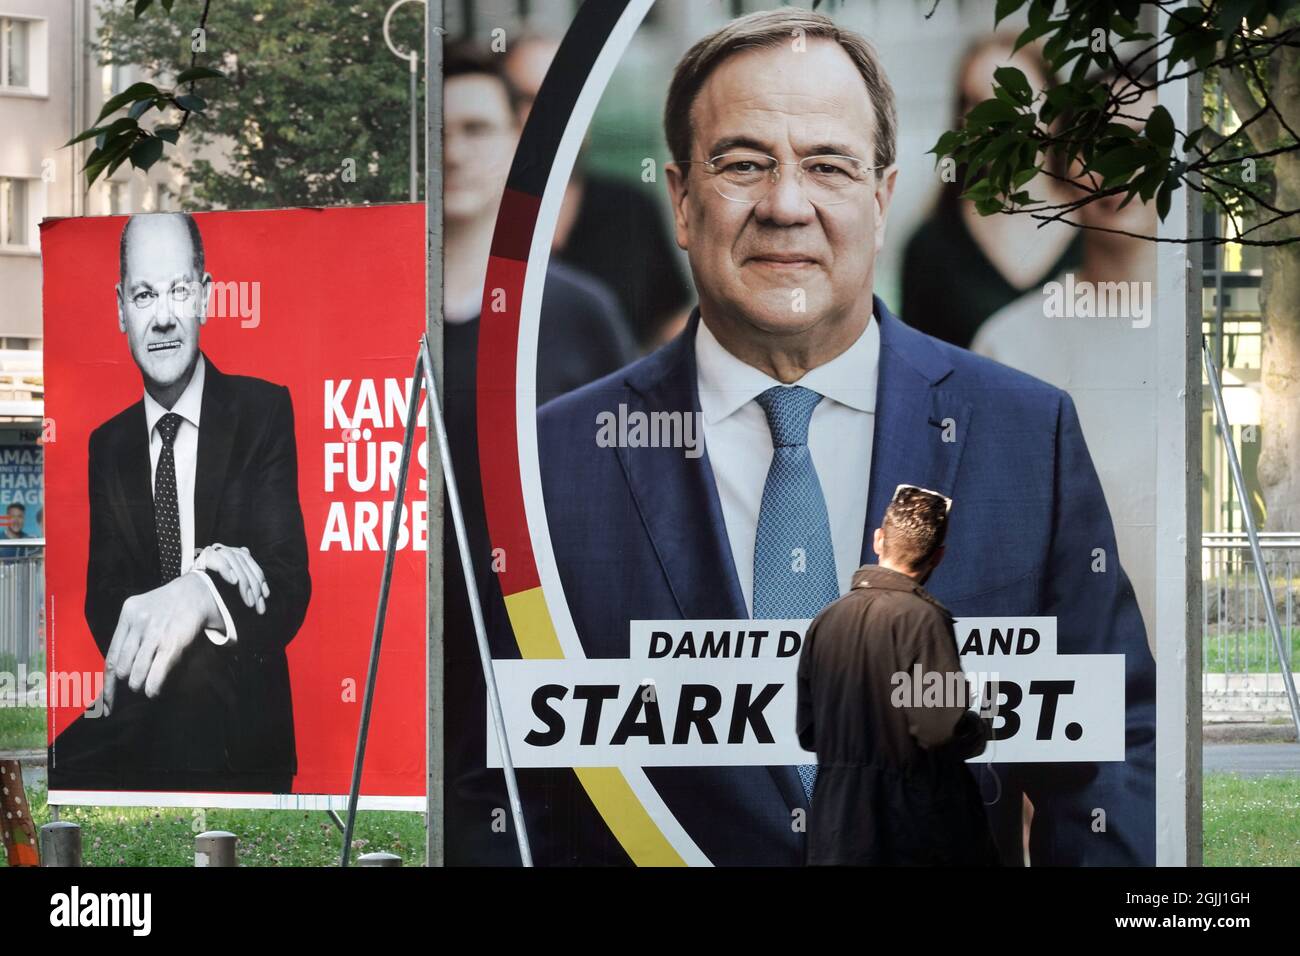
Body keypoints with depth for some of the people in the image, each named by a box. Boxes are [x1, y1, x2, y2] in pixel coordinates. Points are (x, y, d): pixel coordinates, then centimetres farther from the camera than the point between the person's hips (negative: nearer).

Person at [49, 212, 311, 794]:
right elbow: (102, 604, 4)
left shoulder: (264, 412, 2)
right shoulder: (107, 446, 14)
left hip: (240, 735, -2)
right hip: (137, 727, 2)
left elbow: (291, 586, -8)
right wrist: (203, 569, -18)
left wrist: (200, 597, -31)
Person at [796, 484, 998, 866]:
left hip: (838, 829, 6)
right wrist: (981, 730, 1)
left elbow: (807, 732, 10)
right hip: (919, 824, -6)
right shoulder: (920, 616, -14)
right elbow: (940, 728, -20)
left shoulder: (826, 618, 5)